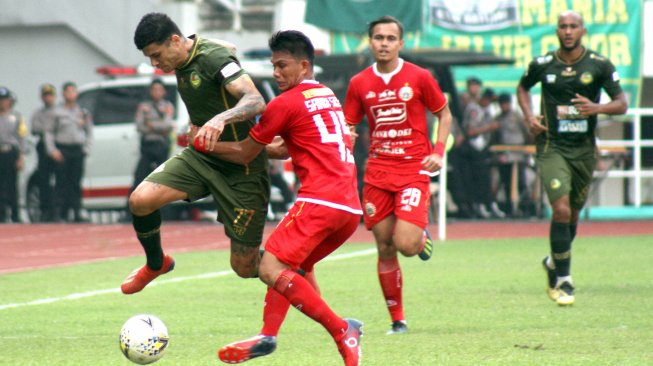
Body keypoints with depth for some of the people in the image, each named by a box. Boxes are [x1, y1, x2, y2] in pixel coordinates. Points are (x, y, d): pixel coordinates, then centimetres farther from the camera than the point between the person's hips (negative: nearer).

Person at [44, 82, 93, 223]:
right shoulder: (57, 112, 4)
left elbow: (89, 131, 15)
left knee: (76, 183, 2)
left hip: (78, 150, 2)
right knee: (61, 183, -5)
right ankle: (59, 213, -4)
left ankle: (77, 213, 4)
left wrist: (86, 149, 4)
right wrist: (52, 150, -6)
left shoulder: (83, 112, 11)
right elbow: (49, 131, 3)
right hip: (62, 150, -2)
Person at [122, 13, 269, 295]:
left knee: (245, 267, -6)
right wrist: (197, 126, 7)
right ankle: (156, 264, 13)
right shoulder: (182, 65, 5)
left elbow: (255, 101, -34)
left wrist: (221, 119, -51)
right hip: (202, 157, 7)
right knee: (140, 200, -16)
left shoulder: (214, 57, -20)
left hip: (242, 166, -7)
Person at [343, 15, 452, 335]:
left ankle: (422, 236, 19)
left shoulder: (419, 77, -2)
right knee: (385, 251, 3)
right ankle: (397, 320, 15)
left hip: (414, 169, -3)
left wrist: (438, 152, -5)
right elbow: (348, 129, 12)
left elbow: (444, 114, 9)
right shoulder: (359, 84, 6)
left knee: (406, 244, -18)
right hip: (377, 173, 3)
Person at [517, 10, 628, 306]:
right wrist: (529, 115, 1)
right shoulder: (542, 65, -1)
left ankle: (554, 263, 40)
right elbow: (523, 87, 19)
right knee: (561, 210, -16)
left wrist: (597, 107, -23)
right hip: (551, 146, -2)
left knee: (573, 214, 13)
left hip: (584, 149, 2)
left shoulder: (599, 65, -2)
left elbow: (622, 103, -2)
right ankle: (563, 281, -7)